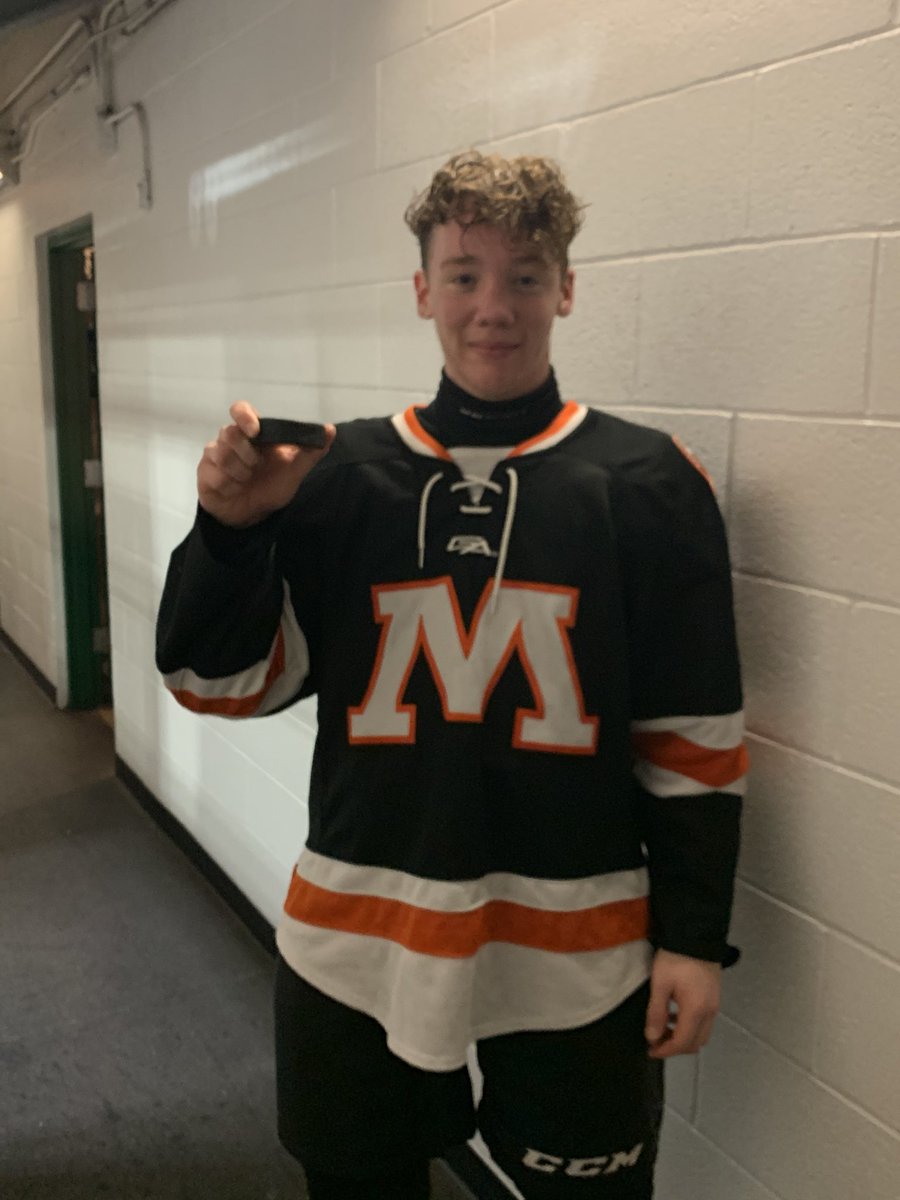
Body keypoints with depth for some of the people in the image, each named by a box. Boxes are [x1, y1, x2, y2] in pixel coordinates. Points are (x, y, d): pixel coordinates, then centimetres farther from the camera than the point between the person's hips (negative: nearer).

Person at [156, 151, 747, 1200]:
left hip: (575, 950, -1)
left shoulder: (649, 483, -5)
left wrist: (693, 938, -2)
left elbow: (694, 734, -3)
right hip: (357, 940, 2)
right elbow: (220, 683, -2)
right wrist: (231, 526, -18)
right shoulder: (339, 474, -3)